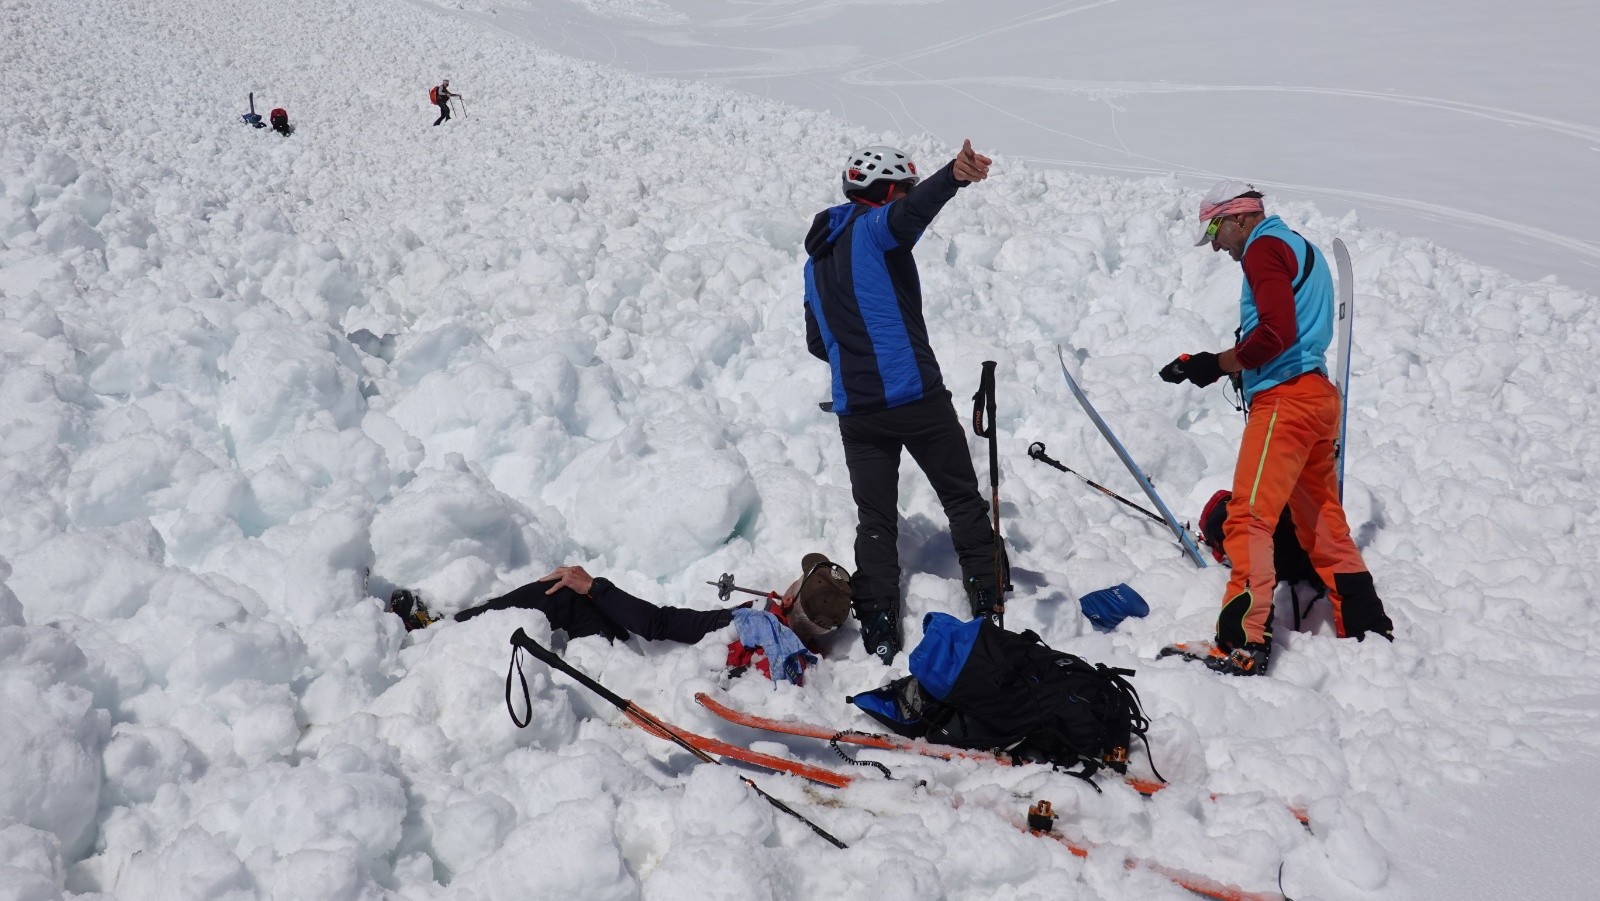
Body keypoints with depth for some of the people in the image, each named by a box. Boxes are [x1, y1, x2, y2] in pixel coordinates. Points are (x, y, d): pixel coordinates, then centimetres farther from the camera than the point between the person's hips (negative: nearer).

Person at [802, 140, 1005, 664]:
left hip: (855, 409, 6)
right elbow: (914, 209, -30)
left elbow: (817, 342, 22)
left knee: (875, 519, 10)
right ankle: (988, 604, 13)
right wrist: (954, 177, -48)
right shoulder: (875, 227, -5)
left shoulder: (815, 259, 18)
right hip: (916, 395, -6)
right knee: (963, 500, 11)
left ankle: (878, 633, 3)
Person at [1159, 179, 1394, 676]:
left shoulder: (1263, 248, -6)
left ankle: (1244, 642, -23)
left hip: (1285, 396, -10)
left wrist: (1215, 365, -13)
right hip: (1316, 395, 10)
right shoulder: (1299, 247, 24)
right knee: (1323, 521, 16)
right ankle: (1367, 627, 22)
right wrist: (1238, 363, 11)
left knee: (1247, 518, -16)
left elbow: (1277, 333, -19)